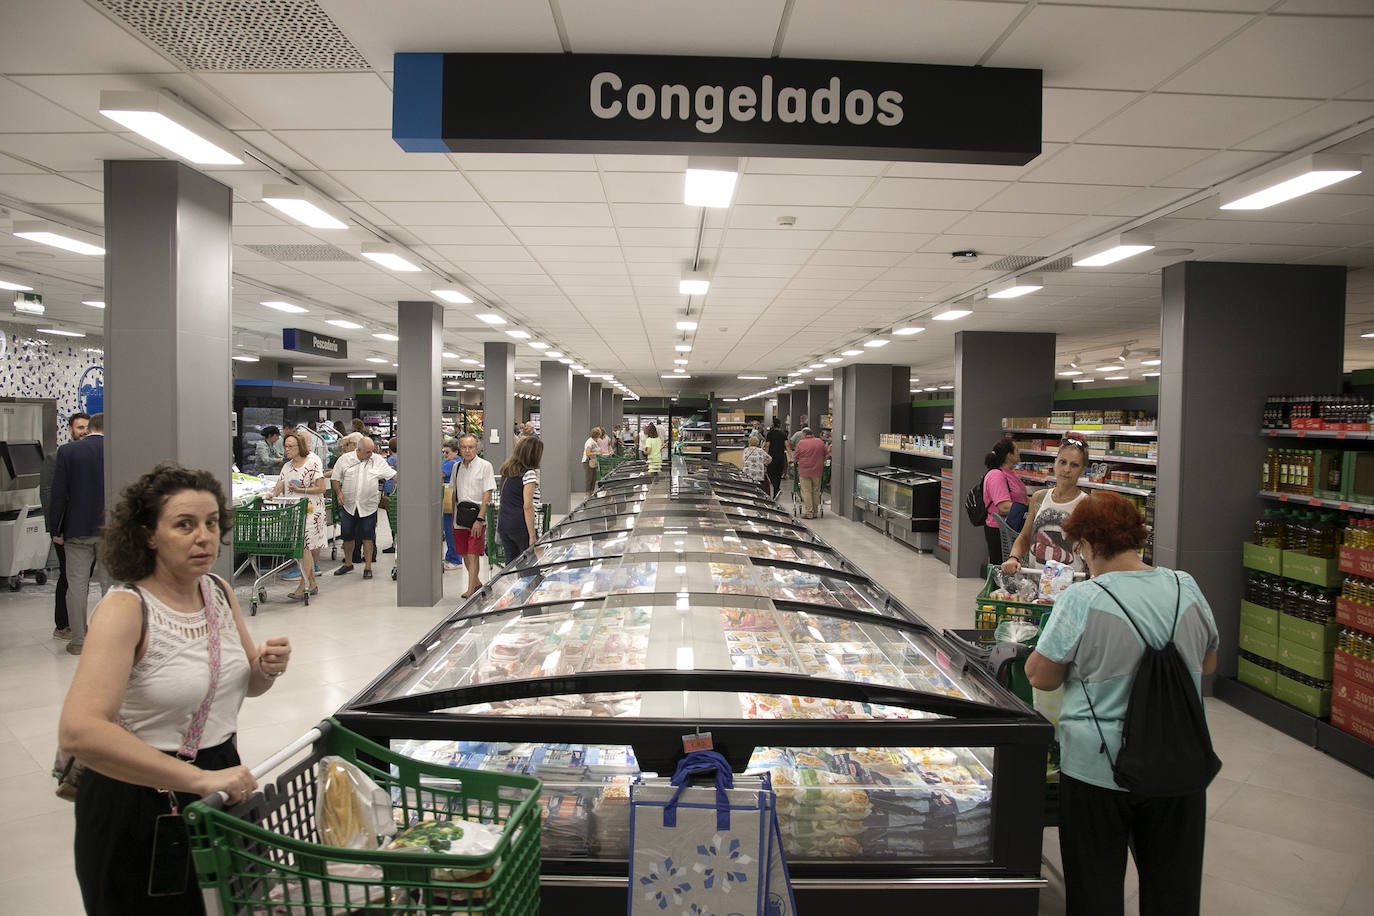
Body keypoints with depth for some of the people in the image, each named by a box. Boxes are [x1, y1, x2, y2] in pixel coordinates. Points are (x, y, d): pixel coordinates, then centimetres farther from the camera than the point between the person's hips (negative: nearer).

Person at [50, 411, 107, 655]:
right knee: (111, 583, 8)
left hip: (77, 529, 0)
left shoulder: (67, 451, -3)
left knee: (77, 584, 7)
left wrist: (56, 530, 3)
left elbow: (59, 493, -4)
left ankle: (79, 640, 11)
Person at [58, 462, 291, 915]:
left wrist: (268, 667, -11)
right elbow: (78, 732, -34)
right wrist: (199, 779, -37)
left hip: (218, 781, 6)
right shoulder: (125, 609, -21)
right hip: (138, 803, -6)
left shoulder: (220, 593, -1)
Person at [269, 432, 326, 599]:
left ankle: (302, 586, -9)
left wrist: (300, 490, -14)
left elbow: (321, 488, -8)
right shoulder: (287, 466, 14)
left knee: (304, 545, -12)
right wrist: (272, 495, -13)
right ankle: (313, 584, 15)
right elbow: (279, 486, 6)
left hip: (310, 510, -6)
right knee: (306, 548, 7)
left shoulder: (312, 463, -5)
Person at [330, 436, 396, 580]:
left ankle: (368, 567, 8)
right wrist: (339, 493, -7)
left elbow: (393, 474, 0)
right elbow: (335, 478, 6)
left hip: (368, 506, -1)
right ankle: (348, 564, 27)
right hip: (348, 505, 1)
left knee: (367, 536, -1)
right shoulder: (345, 459, 0)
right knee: (347, 535, 10)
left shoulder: (378, 460, 0)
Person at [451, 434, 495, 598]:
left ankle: (471, 589, 0)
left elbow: (487, 494, -10)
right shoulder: (457, 467, 11)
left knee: (473, 555, -7)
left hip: (476, 518, -5)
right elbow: (454, 493, 18)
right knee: (464, 555, 12)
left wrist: (480, 519, -17)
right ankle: (477, 583, 31)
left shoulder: (485, 466, -5)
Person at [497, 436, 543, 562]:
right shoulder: (529, 473, -12)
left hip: (503, 526, 8)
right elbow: (527, 506, -17)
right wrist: (532, 536, -16)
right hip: (522, 527, -7)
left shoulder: (506, 471, 12)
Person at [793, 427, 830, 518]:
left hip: (804, 471, -3)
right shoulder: (820, 442, 4)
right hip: (817, 471, 4)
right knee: (816, 492, 12)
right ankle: (815, 512, 19)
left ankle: (809, 513, 0)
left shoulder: (801, 443, -6)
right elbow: (827, 455, 11)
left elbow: (795, 457, -1)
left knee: (806, 492, 1)